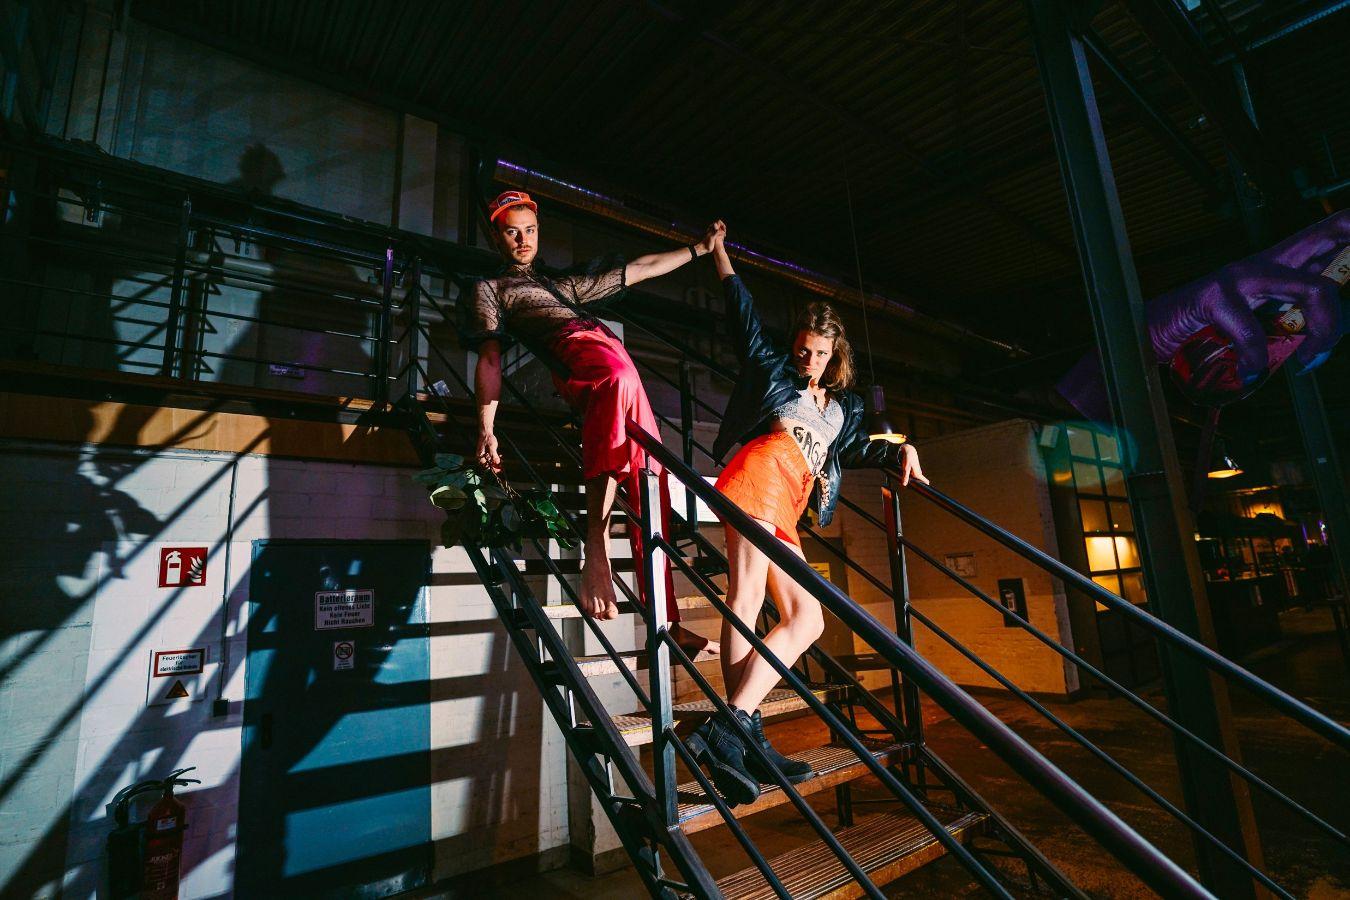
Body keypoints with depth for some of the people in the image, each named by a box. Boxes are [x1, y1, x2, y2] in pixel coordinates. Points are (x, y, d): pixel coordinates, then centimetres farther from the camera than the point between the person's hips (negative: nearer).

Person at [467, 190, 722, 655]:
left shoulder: (563, 283, 41)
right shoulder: (491, 289, 25)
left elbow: (638, 269, 42)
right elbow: (489, 357, 9)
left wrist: (699, 248, 40)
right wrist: (486, 430, -6)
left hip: (618, 360, 6)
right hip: (575, 349, -6)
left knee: (650, 477, -10)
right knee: (618, 379, -43)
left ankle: (665, 619, -9)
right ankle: (596, 552, -45)